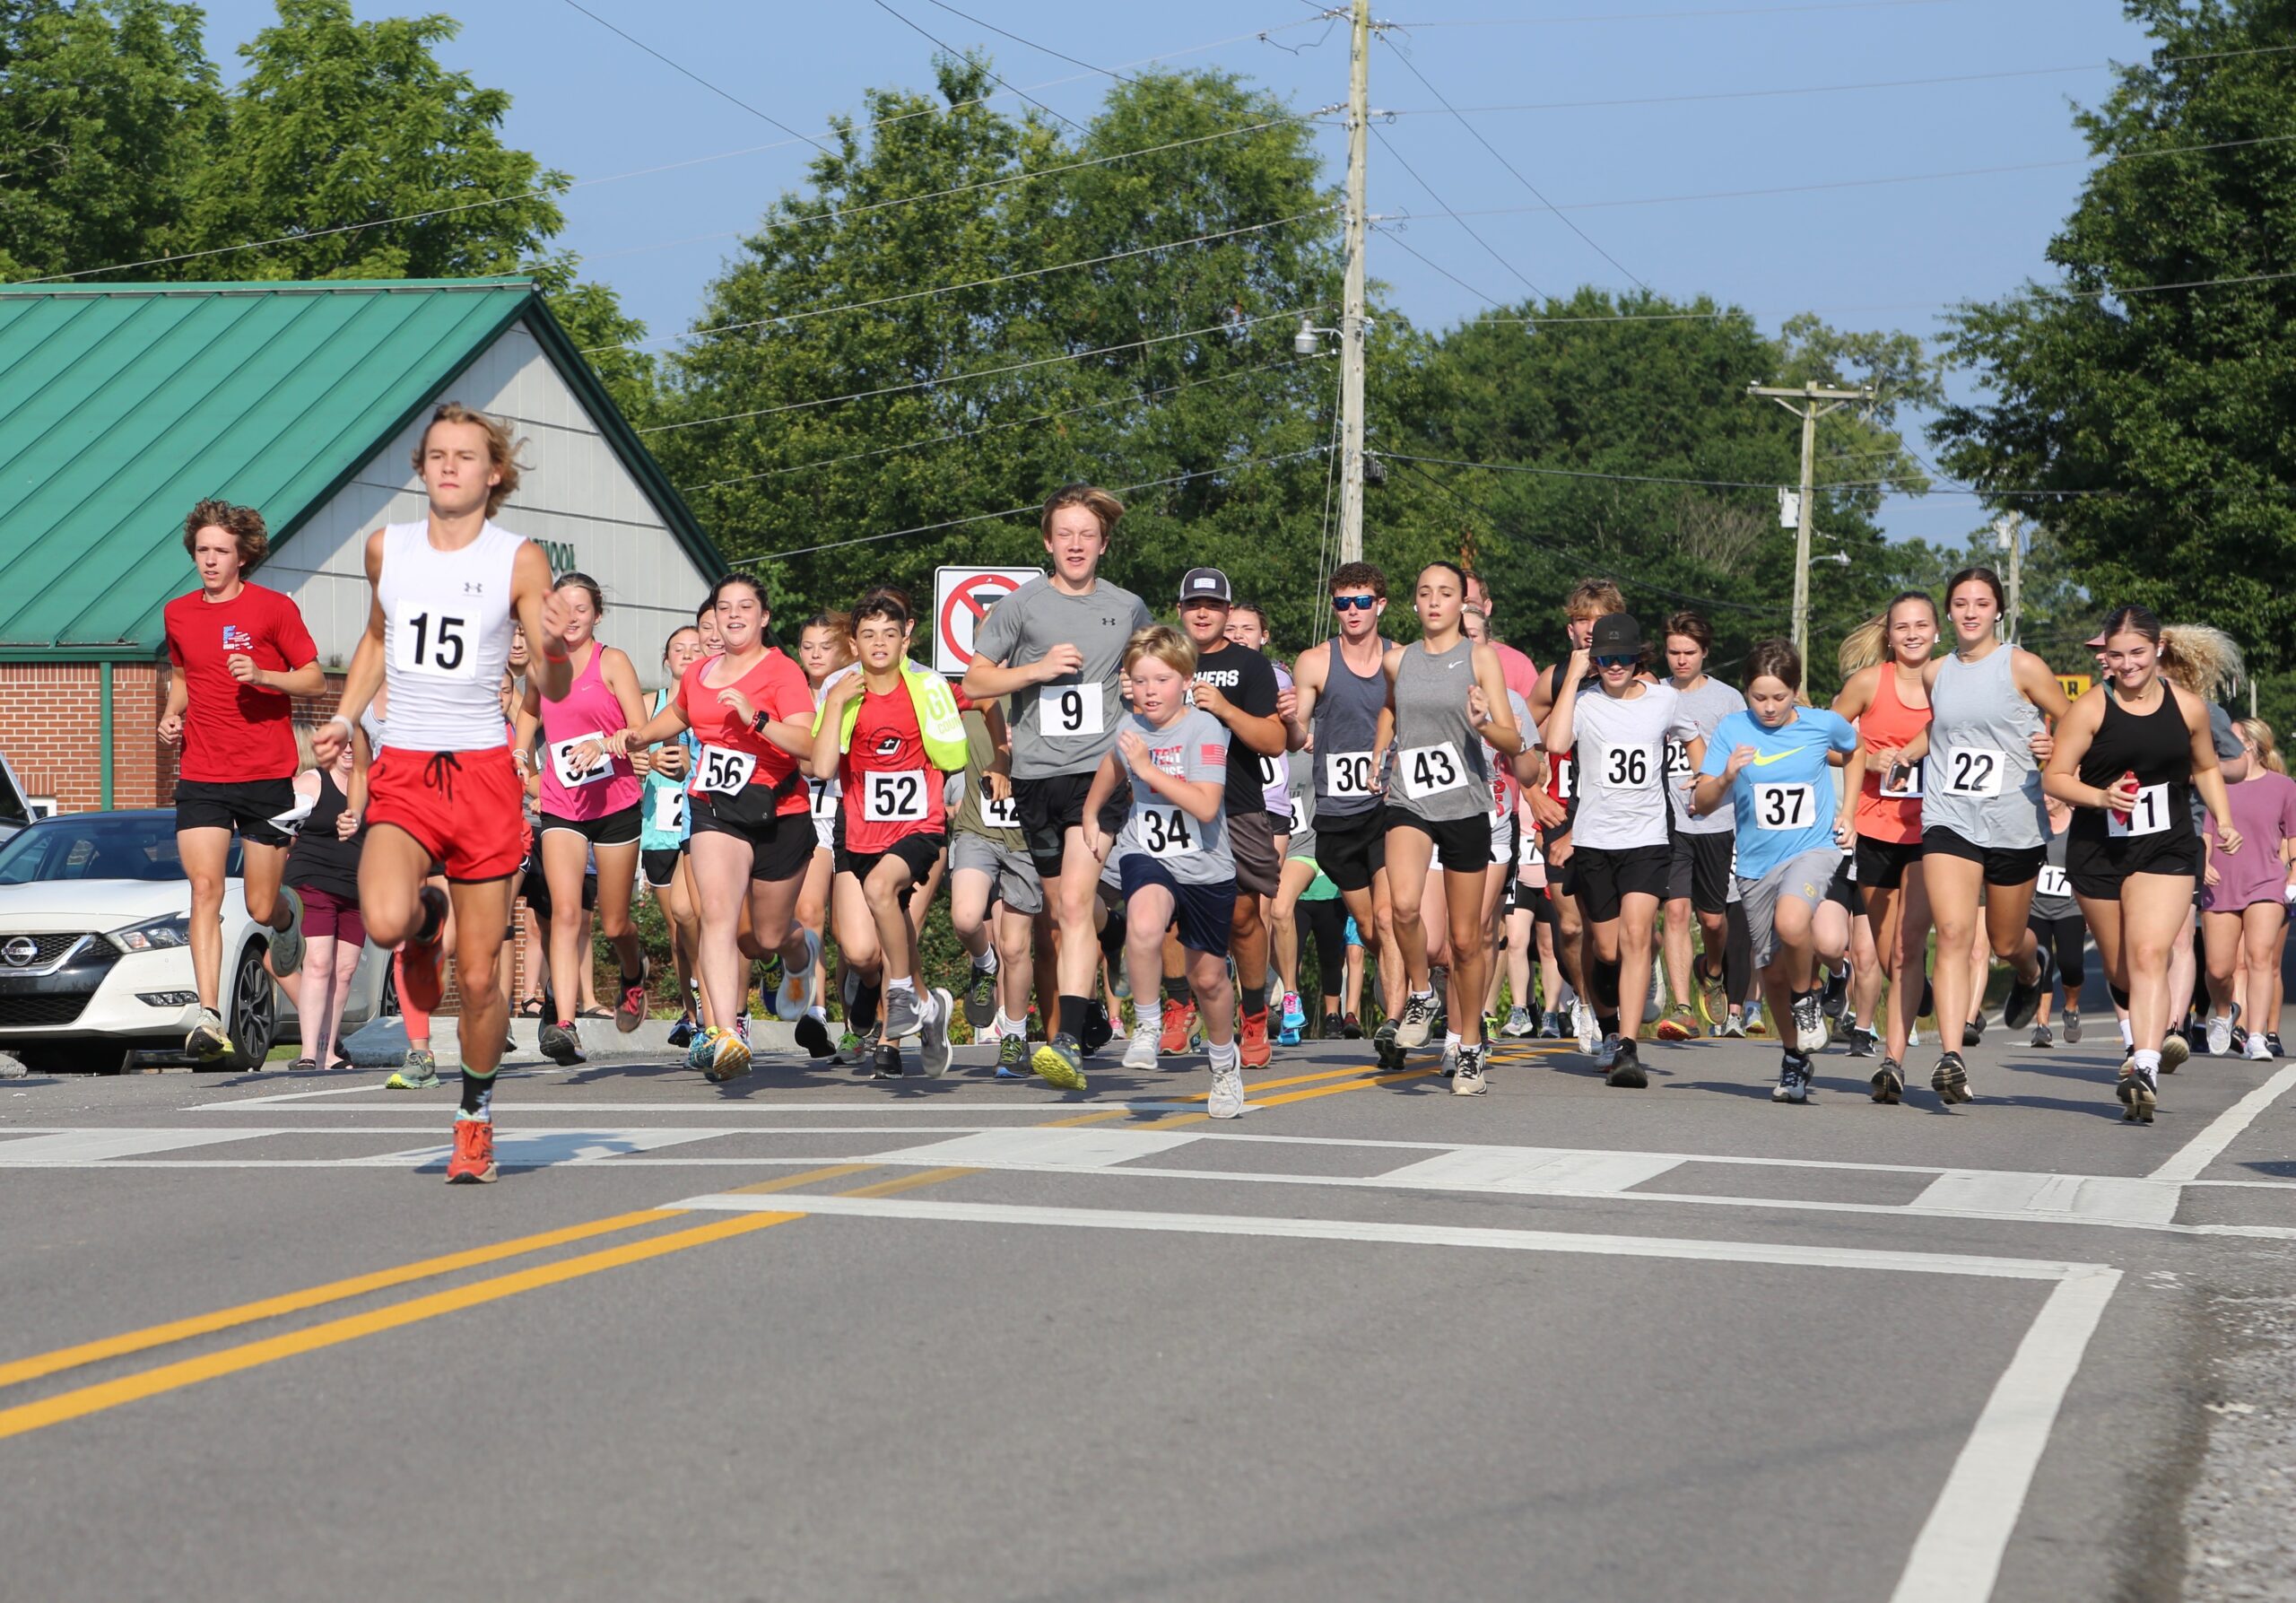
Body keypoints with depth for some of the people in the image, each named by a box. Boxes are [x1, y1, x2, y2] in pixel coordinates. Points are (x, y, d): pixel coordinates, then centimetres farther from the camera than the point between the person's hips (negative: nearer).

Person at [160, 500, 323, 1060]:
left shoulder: (273, 608, -3)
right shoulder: (178, 614, 10)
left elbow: (315, 679, -1)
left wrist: (261, 674, -18)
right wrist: (171, 713, 7)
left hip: (267, 776, -2)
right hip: (201, 777, 3)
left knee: (261, 907, 3)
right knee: (205, 888, -15)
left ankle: (287, 914, 42)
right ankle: (208, 1016, -20)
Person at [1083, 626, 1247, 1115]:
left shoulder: (1205, 728, -15)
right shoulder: (1131, 726, 1)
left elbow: (1206, 806, -27)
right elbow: (1112, 765, 27)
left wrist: (1147, 766, -26)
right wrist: (1090, 816, 26)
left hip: (1206, 867, -2)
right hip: (1146, 856, 2)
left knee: (1208, 977, 12)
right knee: (1144, 925, -33)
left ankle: (1225, 1061, 40)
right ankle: (1146, 1028, -14)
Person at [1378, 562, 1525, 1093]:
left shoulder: (1480, 658, 0)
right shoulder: (1397, 661, 8)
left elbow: (1513, 743, -3)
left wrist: (1483, 725, -23)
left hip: (1465, 807, -1)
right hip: (1409, 804, 1)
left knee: (1465, 939, 5)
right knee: (1403, 904, -27)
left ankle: (1470, 1050, 20)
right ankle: (1420, 994, -1)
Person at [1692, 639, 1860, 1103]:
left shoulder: (1824, 724, -3)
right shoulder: (1733, 730, -3)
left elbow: (1859, 754, 20)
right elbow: (1702, 803, -6)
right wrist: (1726, 778, -25)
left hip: (1814, 850, -3)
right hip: (1757, 863, 3)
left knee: (1791, 921, -34)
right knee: (1773, 971, 9)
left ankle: (1808, 995, -4)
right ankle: (1794, 1057, 32)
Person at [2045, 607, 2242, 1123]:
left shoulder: (2188, 707, 1)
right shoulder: (2091, 708, -7)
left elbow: (2207, 768, 18)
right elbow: (2055, 776, -5)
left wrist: (2224, 821, 5)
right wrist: (2099, 797, -22)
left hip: (2167, 849, -1)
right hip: (2098, 849, 1)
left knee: (2149, 954, -20)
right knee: (2118, 969, 12)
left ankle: (2145, 1069, -28)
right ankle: (2154, 1031, 42)